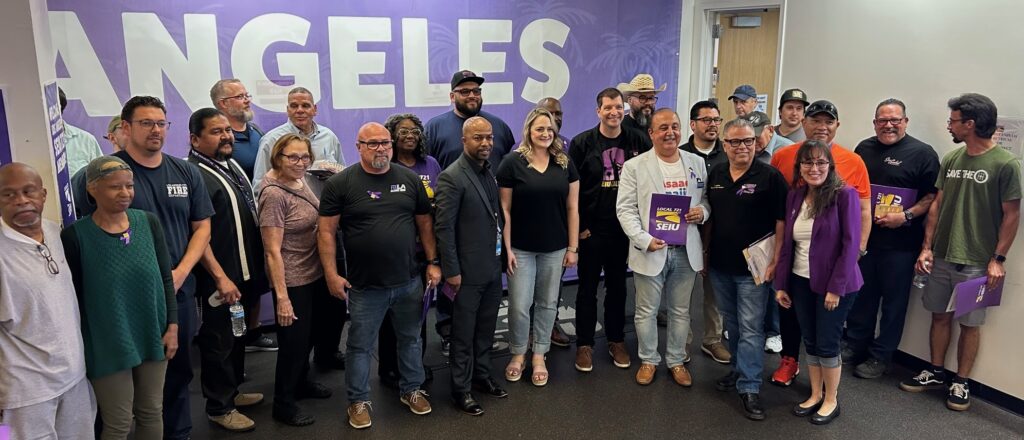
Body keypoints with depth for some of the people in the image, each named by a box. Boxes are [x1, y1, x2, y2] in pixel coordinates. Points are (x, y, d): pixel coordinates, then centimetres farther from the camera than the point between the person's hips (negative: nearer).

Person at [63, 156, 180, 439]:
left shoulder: (149, 223, -3)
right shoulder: (75, 236, -13)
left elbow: (166, 278, 4)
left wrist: (172, 326, 2)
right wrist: (77, 348, -3)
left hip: (152, 338, 3)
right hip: (107, 345, -3)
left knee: (152, 413, 16)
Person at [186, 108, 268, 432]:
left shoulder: (231, 165, 10)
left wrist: (254, 272, 18)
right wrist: (221, 278, -24)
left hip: (245, 273, 9)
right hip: (219, 280, -9)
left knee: (238, 336, 22)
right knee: (219, 343, 5)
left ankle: (232, 391, 38)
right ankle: (219, 407, 21)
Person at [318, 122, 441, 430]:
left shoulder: (410, 179, 3)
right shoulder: (340, 183, -7)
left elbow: (425, 223, 9)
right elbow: (326, 230, -7)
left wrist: (433, 262, 5)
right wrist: (332, 274, -11)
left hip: (409, 282, 3)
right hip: (364, 286, -3)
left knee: (410, 339, 17)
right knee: (360, 346, 10)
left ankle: (411, 390, 37)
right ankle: (358, 401, 27)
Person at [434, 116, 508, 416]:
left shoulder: (490, 172, 8)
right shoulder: (451, 177, -16)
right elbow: (444, 228, -17)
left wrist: (503, 253, 10)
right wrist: (451, 271, -17)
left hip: (493, 267, 7)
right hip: (468, 271, -7)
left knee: (486, 329, 18)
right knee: (463, 333, 8)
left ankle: (482, 376, 36)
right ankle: (461, 389, 22)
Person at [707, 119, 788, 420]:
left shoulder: (770, 176, -9)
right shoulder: (715, 175, 7)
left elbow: (782, 222, -9)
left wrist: (775, 260, -13)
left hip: (753, 267, -5)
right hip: (720, 265, 5)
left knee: (750, 328, -1)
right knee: (731, 324, 18)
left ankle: (749, 386, 7)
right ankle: (739, 368, 35)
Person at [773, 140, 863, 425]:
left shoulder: (845, 195, -13)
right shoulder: (794, 196, 4)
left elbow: (851, 244, -15)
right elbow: (787, 243, 7)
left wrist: (836, 287, -17)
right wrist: (781, 284, 6)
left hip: (834, 284, -5)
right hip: (801, 282, 5)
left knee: (827, 344, 5)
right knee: (810, 342, 14)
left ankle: (831, 401, 24)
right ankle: (816, 395, 31)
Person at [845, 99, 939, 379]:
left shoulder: (922, 153, -6)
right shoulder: (864, 148, 10)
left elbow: (932, 196, -10)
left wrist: (906, 216, -21)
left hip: (900, 243, -5)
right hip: (862, 237, 5)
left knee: (893, 301, 6)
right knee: (861, 296, 15)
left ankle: (880, 357, 18)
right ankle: (855, 346, 29)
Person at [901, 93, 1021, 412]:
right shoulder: (951, 159, 5)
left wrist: (998, 259, -11)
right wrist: (927, 248, 5)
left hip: (976, 262, -5)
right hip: (941, 257, 5)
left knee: (969, 323, 7)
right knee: (939, 315, 14)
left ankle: (961, 383, 21)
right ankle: (936, 373, 29)